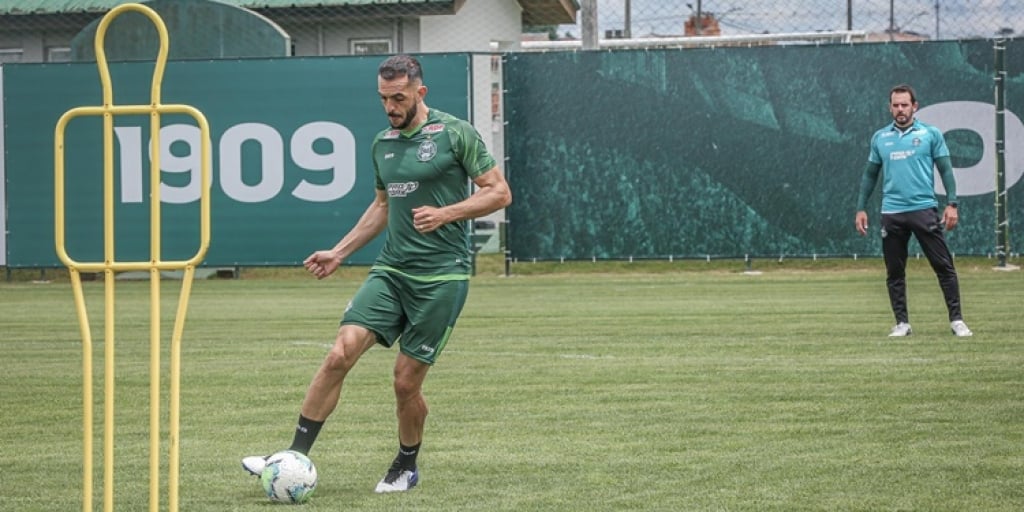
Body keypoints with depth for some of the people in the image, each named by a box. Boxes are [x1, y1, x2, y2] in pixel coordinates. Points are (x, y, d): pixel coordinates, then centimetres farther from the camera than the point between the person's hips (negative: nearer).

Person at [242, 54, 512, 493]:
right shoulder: (383, 143, 13)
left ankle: (405, 469, 21)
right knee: (340, 354, -12)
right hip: (390, 270, 5)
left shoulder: (456, 134, -5)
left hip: (442, 275, -5)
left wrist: (447, 213, -18)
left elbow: (499, 192, -5)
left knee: (406, 380, -3)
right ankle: (295, 456, -9)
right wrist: (339, 252, 21)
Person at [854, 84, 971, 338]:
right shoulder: (880, 138, 12)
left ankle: (956, 320, -2)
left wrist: (951, 204, -6)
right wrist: (861, 208, 12)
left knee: (944, 266, -6)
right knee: (894, 272, 4)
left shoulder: (931, 134, 4)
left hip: (924, 209, -3)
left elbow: (945, 170, 3)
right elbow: (870, 175, 18)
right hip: (892, 212, 3)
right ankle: (902, 323, 12)